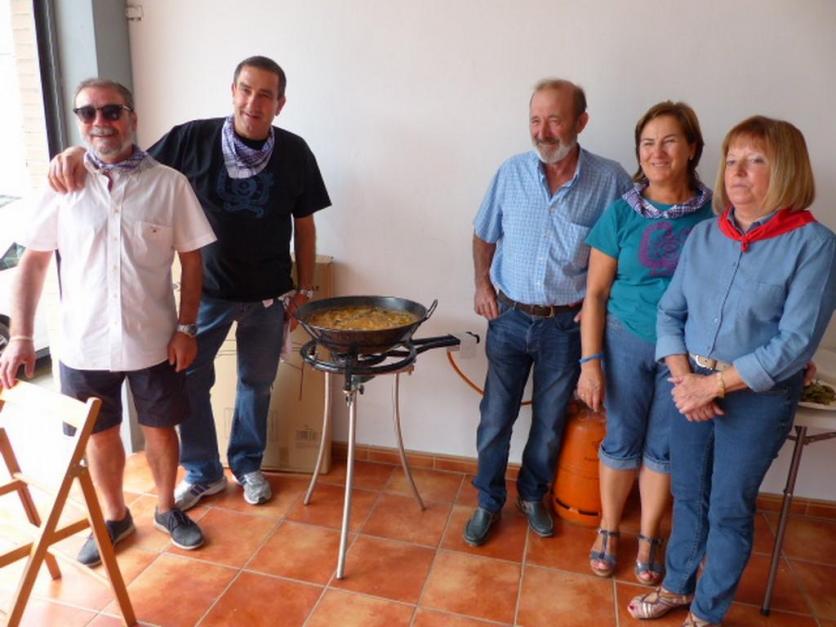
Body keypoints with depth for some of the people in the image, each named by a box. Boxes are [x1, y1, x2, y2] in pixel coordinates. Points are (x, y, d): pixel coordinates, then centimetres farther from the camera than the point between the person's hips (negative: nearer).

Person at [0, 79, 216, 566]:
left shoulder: (169, 184, -7)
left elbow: (192, 259, -2)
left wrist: (186, 328, -6)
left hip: (154, 341, -1)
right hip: (84, 344, 1)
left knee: (160, 429, 15)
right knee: (100, 435, 16)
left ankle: (168, 509, 39)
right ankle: (115, 517, 40)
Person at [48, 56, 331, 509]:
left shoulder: (294, 152, -6)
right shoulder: (194, 138, -9)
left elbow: (304, 225, 1)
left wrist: (305, 288, 1)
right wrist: (80, 154, -20)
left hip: (268, 293, 0)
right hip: (207, 289, 0)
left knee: (256, 382, 14)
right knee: (190, 379, 7)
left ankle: (247, 465, 37)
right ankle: (203, 473, 29)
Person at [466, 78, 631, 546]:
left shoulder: (611, 180, -9)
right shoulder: (511, 173, -3)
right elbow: (484, 236, 10)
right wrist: (483, 284, -2)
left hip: (567, 325, -1)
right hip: (509, 317, 1)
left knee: (550, 424, 15)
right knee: (495, 420, 9)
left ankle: (533, 496, 39)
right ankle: (489, 502, 30)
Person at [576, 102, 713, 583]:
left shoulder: (713, 213, -6)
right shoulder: (621, 213, -7)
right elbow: (596, 293, -4)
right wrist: (591, 361, -8)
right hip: (628, 343, 0)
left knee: (664, 448, 14)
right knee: (621, 443, 12)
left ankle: (649, 538, 36)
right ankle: (609, 529, 35)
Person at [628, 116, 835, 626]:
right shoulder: (703, 235, 1)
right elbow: (670, 311, 2)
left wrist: (716, 383, -19)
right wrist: (684, 379, -12)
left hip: (758, 396, -4)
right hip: (692, 386, 4)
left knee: (729, 509, 10)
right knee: (688, 495, 17)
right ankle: (677, 585, 40)